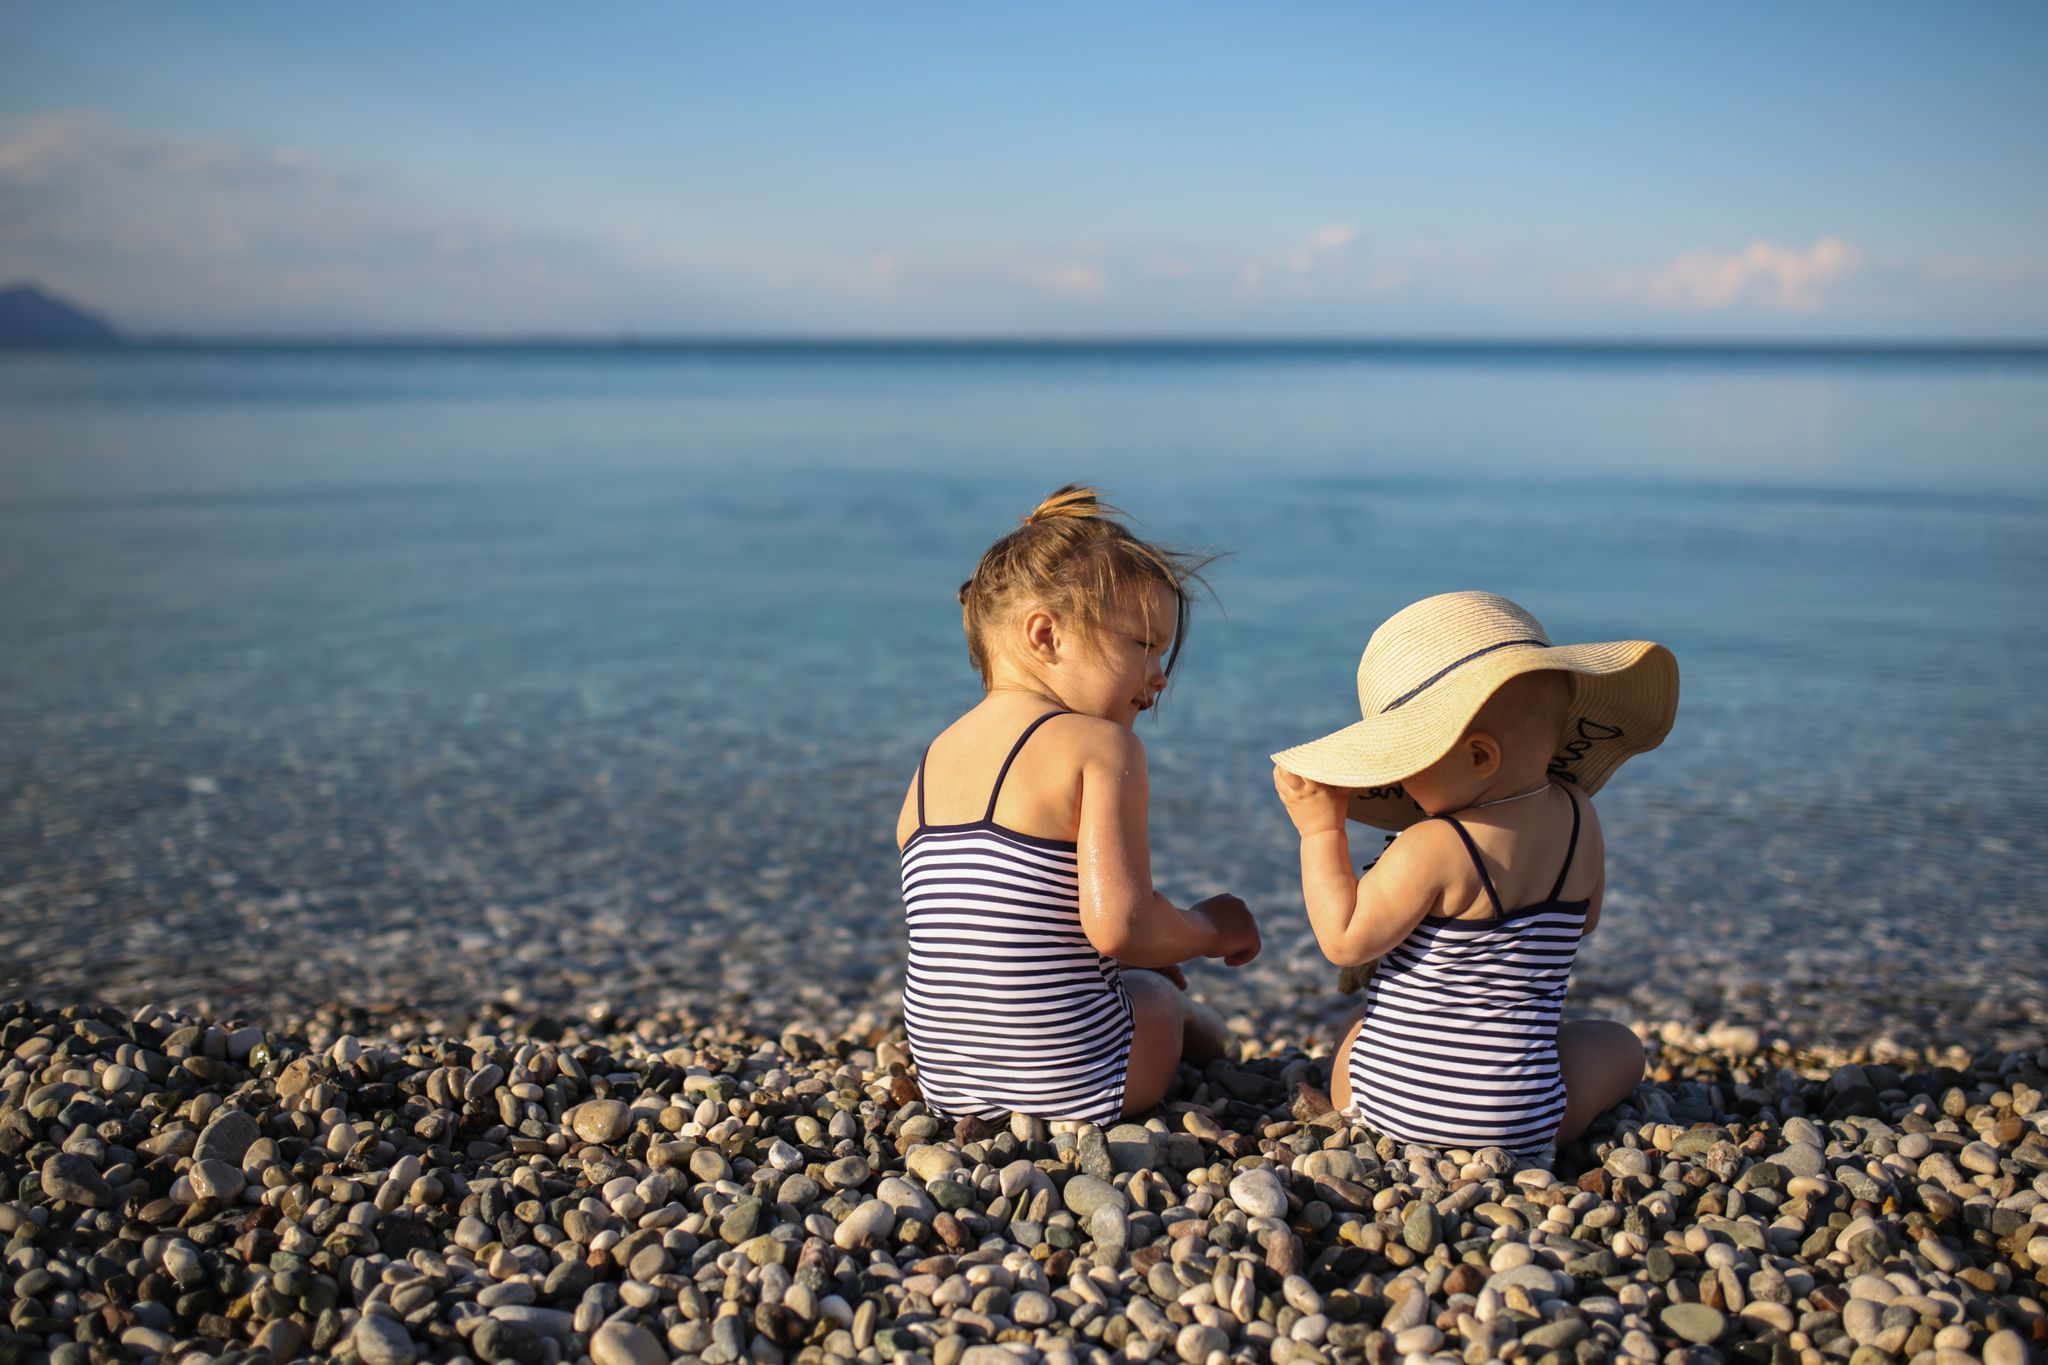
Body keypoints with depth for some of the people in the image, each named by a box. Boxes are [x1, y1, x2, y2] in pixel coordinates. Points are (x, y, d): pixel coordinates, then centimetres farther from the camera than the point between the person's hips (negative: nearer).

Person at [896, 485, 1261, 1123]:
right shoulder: (1099, 746, -13)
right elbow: (1117, 924, -24)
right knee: (1155, 994, 29)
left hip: (947, 1086, 6)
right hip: (1075, 1084, -6)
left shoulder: (933, 759, 8)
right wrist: (1208, 930, -2)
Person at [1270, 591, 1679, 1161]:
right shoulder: (1579, 820, 0)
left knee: (1360, 1023, 33)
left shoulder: (1432, 849, -19)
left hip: (1390, 1105, -1)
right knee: (1618, 1044, 28)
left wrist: (1321, 831, -6)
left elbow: (1345, 941, -10)